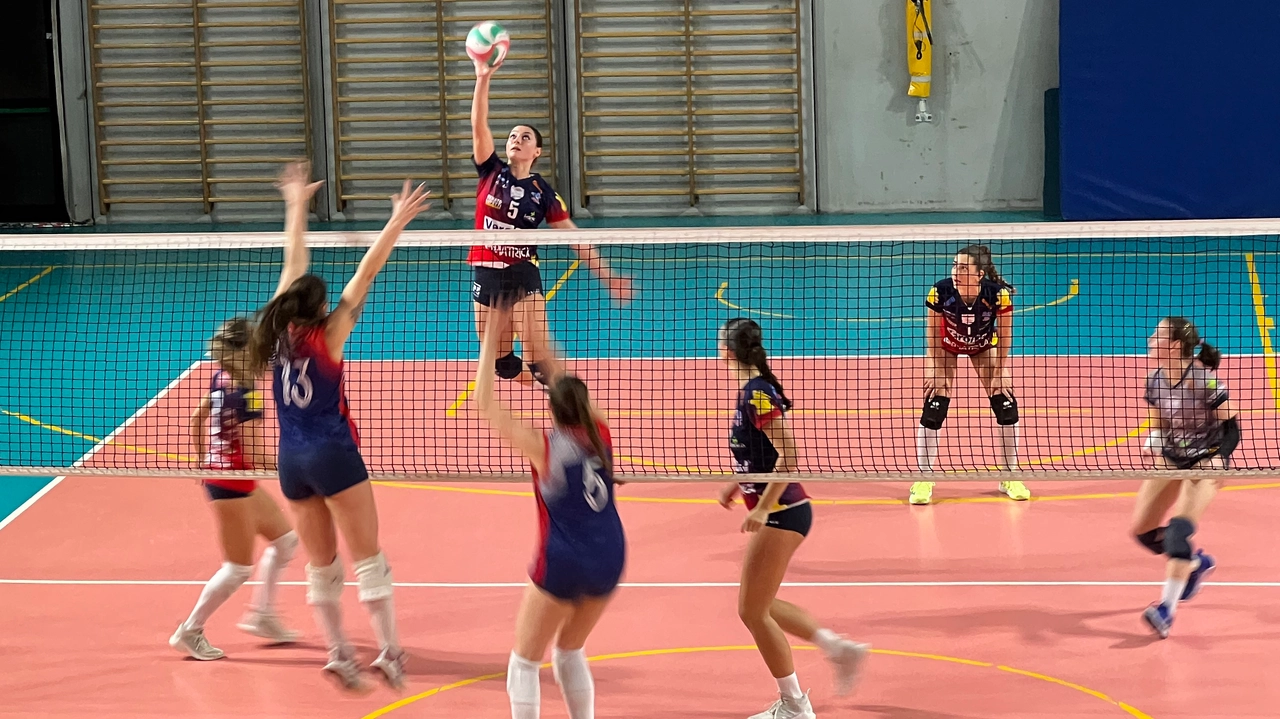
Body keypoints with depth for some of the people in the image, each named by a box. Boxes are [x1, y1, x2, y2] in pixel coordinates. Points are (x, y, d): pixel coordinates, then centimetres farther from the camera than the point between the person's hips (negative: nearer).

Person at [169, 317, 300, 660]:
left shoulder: (221, 378, 2)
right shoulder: (246, 393, -25)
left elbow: (197, 417, 15)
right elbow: (254, 455, -24)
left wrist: (203, 461, 25)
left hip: (218, 474, 9)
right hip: (232, 485, -9)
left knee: (285, 538, 18)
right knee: (238, 568, 1)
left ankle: (261, 614, 25)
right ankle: (189, 632, 12)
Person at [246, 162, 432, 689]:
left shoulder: (279, 331, 1)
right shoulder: (326, 338, -12)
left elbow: (294, 264, 11)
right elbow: (365, 274, -14)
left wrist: (297, 205, 21)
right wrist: (396, 224, -15)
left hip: (292, 461, 6)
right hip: (333, 456, -6)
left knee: (321, 565, 13)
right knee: (367, 558, 0)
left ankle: (338, 653, 13)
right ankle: (389, 651, -2)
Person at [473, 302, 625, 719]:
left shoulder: (544, 447, -14)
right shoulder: (600, 434, -2)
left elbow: (484, 404, -7)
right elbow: (572, 391, 16)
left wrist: (490, 343, -3)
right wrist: (539, 344, 20)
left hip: (563, 564, -6)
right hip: (609, 559, 6)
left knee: (524, 663, 7)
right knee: (570, 652, 24)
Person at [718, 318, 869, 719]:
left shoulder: (757, 394, -19)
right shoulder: (752, 389, 9)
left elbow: (789, 455, -25)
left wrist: (763, 507, -26)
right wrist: (737, 484, 22)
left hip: (782, 512, -10)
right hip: (782, 511, 10)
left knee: (752, 611, -1)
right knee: (759, 606, 18)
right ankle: (839, 648, 22)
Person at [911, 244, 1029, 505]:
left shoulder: (998, 294, -34)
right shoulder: (941, 291, -34)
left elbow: (1004, 336, -18)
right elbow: (933, 334, -18)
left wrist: (999, 373, -14)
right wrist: (937, 371, -15)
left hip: (984, 346, 1)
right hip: (946, 345, -1)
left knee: (1007, 407, -6)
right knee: (933, 409, -12)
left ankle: (1009, 477, 12)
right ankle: (924, 480, 2)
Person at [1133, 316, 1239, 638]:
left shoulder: (1204, 379, -22)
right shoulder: (1155, 380, -3)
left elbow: (1232, 426, -14)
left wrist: (1219, 459, -26)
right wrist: (1153, 444, -10)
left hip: (1205, 461, -7)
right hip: (1171, 458, 7)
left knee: (1179, 529, -23)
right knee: (1143, 531, 6)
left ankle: (1167, 607, -23)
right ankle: (1196, 563, 31)